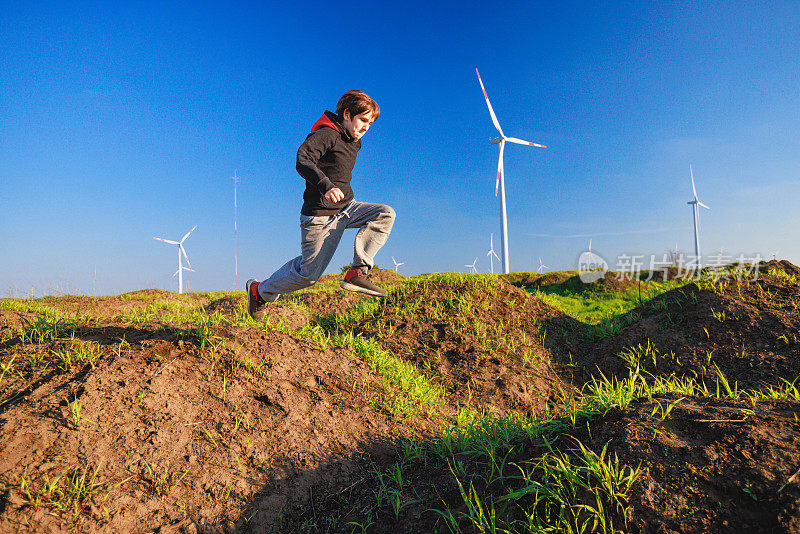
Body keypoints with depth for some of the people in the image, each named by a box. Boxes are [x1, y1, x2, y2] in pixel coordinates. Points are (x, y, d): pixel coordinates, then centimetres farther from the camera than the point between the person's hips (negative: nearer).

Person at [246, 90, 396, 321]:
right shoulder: (326, 134, -13)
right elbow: (302, 159, -29)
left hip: (346, 207, 8)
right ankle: (259, 291, 22)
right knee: (308, 273, -3)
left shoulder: (354, 142, 15)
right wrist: (325, 186, -43)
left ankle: (358, 272, -15)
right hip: (320, 215, -8)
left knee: (385, 214, -13)